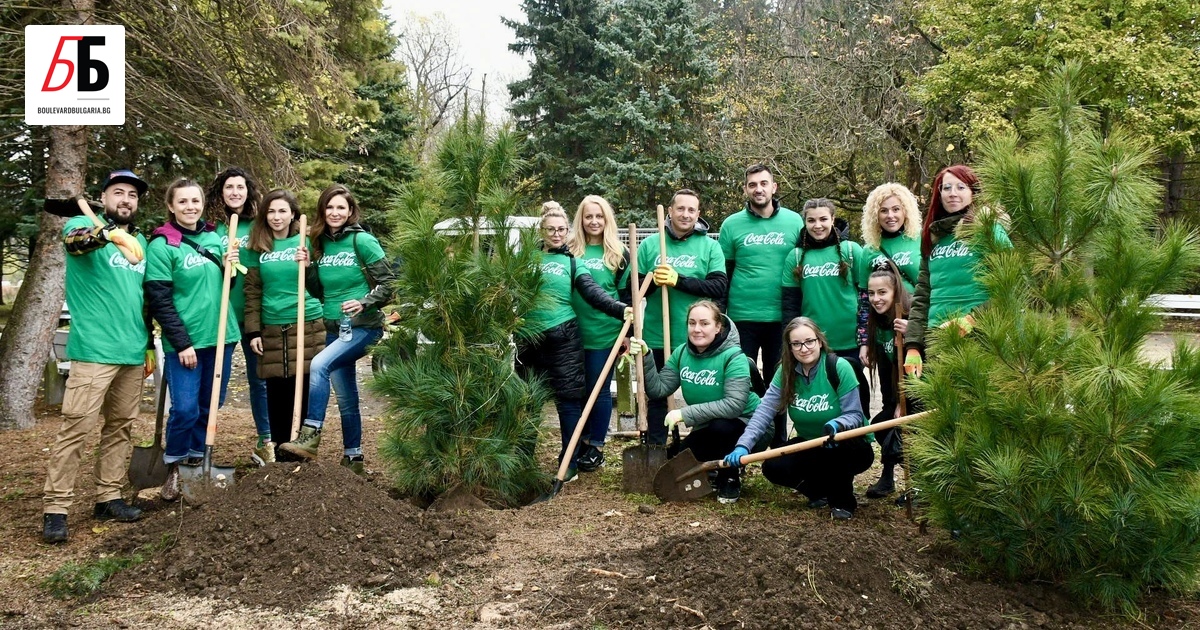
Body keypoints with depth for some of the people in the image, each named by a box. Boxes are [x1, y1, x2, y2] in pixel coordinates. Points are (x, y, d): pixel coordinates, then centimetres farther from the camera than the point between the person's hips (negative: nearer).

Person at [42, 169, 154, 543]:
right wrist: (109, 233, -48)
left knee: (120, 427, 11)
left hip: (133, 353, 7)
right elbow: (73, 241, -27)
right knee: (76, 428, -8)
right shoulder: (84, 225, -1)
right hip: (95, 351, -7)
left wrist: (149, 345, 20)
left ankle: (108, 498, 20)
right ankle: (55, 509, -2)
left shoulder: (140, 241, 17)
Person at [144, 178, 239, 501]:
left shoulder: (214, 238, 8)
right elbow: (159, 301, -10)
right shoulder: (162, 245, -7)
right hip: (185, 341, -5)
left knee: (209, 406, 12)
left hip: (220, 336, 5)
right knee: (185, 408, -7)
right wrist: (182, 343, -14)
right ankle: (173, 468, 13)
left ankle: (196, 460, 27)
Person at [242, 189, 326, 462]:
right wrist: (253, 332, 3)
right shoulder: (258, 247, 6)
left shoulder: (305, 241, 1)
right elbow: (252, 292, 8)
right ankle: (280, 452, 20)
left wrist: (307, 266, -21)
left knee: (303, 392, 1)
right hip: (272, 330, 2)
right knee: (276, 394, 7)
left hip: (306, 326, -2)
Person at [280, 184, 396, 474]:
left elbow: (388, 282, -9)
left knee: (319, 365, -27)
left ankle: (310, 437, -22)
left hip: (363, 326, -6)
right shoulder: (320, 244, 9)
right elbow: (318, 289, 15)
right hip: (334, 328, 6)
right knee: (346, 398, 11)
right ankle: (353, 458, 22)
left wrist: (364, 303, -22)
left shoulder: (362, 241, -8)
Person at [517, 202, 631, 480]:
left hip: (563, 336, -2)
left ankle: (570, 462, 8)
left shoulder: (571, 261, 2)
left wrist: (620, 310, -25)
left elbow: (592, 291, -10)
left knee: (568, 397, -1)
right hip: (530, 336, 3)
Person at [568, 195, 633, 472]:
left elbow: (627, 295, 2)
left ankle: (597, 446, 16)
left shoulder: (619, 253, 1)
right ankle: (583, 440, 26)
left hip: (605, 333, -3)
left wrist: (627, 331, -3)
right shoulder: (571, 250, 5)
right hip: (573, 332, 3)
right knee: (577, 388, 11)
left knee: (599, 389, 5)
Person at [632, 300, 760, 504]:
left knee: (720, 426, -36)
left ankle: (730, 478, -8)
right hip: (708, 430, 6)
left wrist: (685, 414, -37)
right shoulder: (681, 353, -3)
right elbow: (659, 389, -7)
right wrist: (645, 358, -22)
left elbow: (734, 404, -35)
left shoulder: (734, 357, -23)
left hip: (746, 425, -6)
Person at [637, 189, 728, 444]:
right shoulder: (649, 244, 4)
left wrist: (678, 280, -20)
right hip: (657, 338, 1)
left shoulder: (710, 246, 1)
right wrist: (653, 281, -18)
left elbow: (720, 288, -11)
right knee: (656, 398, 11)